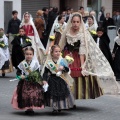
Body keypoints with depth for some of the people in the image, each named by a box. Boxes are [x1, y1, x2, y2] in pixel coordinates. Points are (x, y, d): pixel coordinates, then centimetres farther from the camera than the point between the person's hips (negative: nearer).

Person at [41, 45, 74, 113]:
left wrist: (63, 68, -25)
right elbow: (45, 72, -3)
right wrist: (45, 80, -13)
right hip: (52, 80, -1)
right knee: (53, 94, 1)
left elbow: (67, 69, -4)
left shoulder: (62, 61, -1)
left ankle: (60, 107, 21)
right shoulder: (48, 62, -5)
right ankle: (55, 108, 11)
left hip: (61, 80, 2)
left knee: (62, 93, 5)